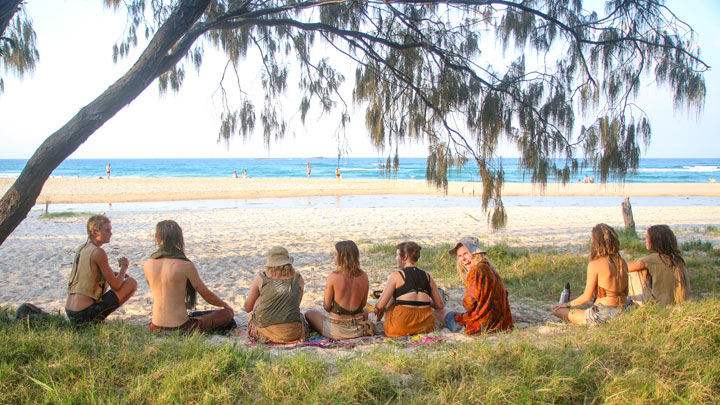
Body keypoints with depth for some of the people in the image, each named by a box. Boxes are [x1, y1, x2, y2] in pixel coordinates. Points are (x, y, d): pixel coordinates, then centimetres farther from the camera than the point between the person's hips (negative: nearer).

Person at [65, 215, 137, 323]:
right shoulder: (98, 252, -14)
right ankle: (97, 319, 0)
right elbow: (116, 286, -11)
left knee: (105, 279, 33)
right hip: (85, 314, -8)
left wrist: (119, 274, 16)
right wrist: (124, 266, 7)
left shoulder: (81, 248, 10)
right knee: (132, 283, -2)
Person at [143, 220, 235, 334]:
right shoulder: (186, 266, -14)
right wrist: (225, 305, 18)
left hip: (156, 328, 5)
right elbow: (207, 295, -2)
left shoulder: (147, 265, -1)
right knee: (228, 313, 12)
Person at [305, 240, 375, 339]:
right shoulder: (364, 276, -6)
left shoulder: (333, 277, -18)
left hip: (337, 331, -4)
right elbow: (363, 304, 5)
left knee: (309, 314, 22)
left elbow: (327, 307, -9)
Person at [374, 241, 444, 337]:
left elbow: (380, 306, -4)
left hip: (401, 327, -4)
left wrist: (377, 311, 19)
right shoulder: (427, 277, 9)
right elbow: (440, 305, 11)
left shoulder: (397, 276, -3)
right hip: (426, 326, 4)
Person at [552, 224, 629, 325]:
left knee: (557, 310, 0)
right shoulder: (622, 262, 6)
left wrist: (567, 304, 6)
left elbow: (587, 297, -10)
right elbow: (625, 293, 15)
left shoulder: (595, 264, -13)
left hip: (602, 314, -7)